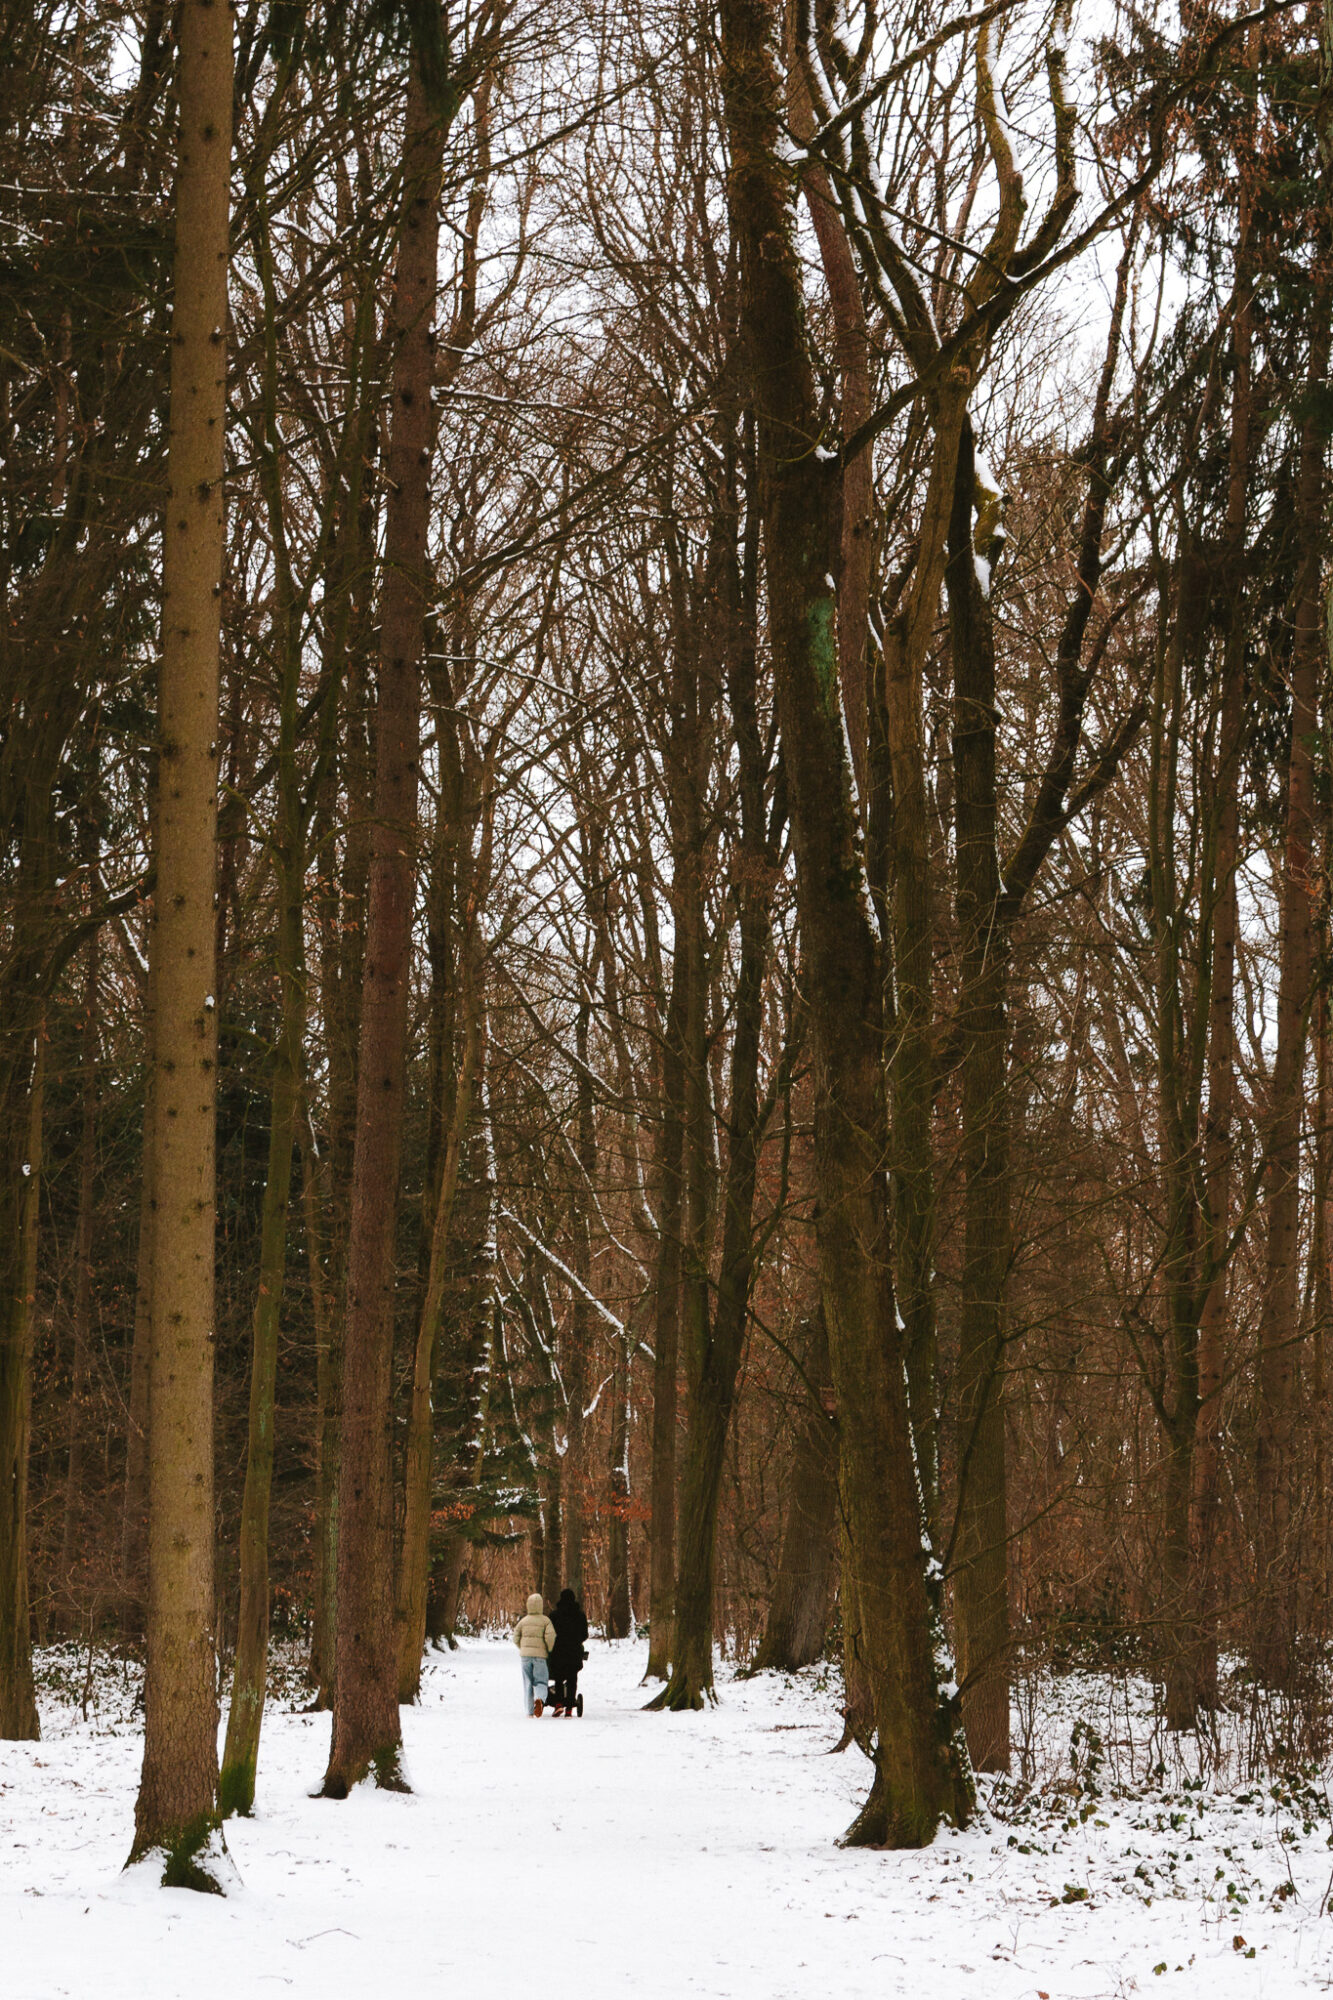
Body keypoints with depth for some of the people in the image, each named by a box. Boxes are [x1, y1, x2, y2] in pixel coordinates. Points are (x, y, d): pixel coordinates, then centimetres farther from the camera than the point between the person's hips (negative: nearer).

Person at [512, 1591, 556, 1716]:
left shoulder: (523, 1620, 5)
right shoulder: (545, 1620, -4)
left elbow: (516, 1638, 6)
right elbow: (550, 1636, -15)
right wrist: (550, 1650, 2)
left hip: (525, 1654, 2)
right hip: (540, 1655, -2)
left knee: (528, 1683, 10)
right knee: (540, 1682, 2)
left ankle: (530, 1711, 7)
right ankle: (539, 1699, -31)